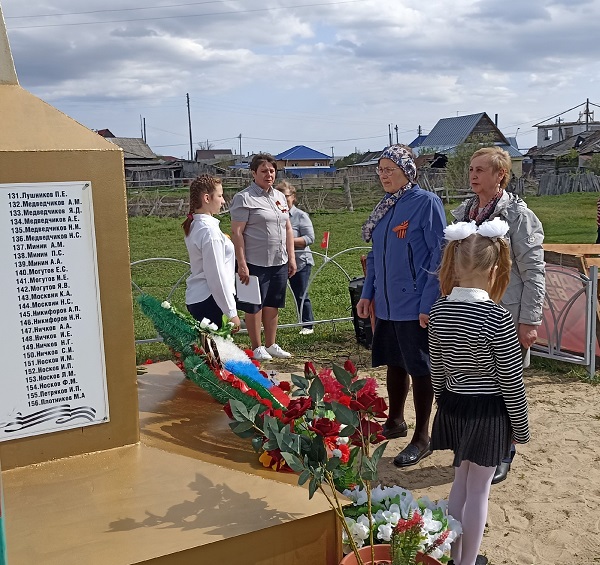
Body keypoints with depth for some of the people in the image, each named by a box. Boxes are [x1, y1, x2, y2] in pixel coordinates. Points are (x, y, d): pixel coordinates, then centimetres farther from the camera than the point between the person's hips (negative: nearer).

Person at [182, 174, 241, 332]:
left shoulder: (195, 226, 10)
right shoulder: (209, 230, -17)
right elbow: (217, 276, -18)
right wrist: (231, 312, -15)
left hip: (196, 298, 9)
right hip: (209, 301, -9)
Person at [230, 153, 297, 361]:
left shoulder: (280, 197, 15)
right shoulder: (244, 198, -7)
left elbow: (288, 229, 19)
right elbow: (237, 232, -12)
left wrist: (291, 257, 13)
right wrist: (242, 264, -17)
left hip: (279, 263, 6)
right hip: (255, 263, -6)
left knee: (273, 305, 13)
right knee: (254, 306, 3)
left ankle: (271, 345, 25)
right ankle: (257, 347, 15)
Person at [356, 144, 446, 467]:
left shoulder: (426, 203, -12)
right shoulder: (385, 207, 10)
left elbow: (440, 256, -15)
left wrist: (428, 304, -18)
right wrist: (367, 293, 12)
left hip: (414, 306, -7)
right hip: (386, 304, 7)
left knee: (419, 369, 4)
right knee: (394, 363, 19)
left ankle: (421, 438, 17)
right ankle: (395, 422, 36)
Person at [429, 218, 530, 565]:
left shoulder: (438, 310, -6)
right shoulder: (497, 317, -22)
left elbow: (437, 369, 5)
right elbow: (511, 381, -15)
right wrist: (521, 427, -2)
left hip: (452, 406, 6)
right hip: (487, 411, -5)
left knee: (461, 481, 22)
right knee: (478, 490, 10)